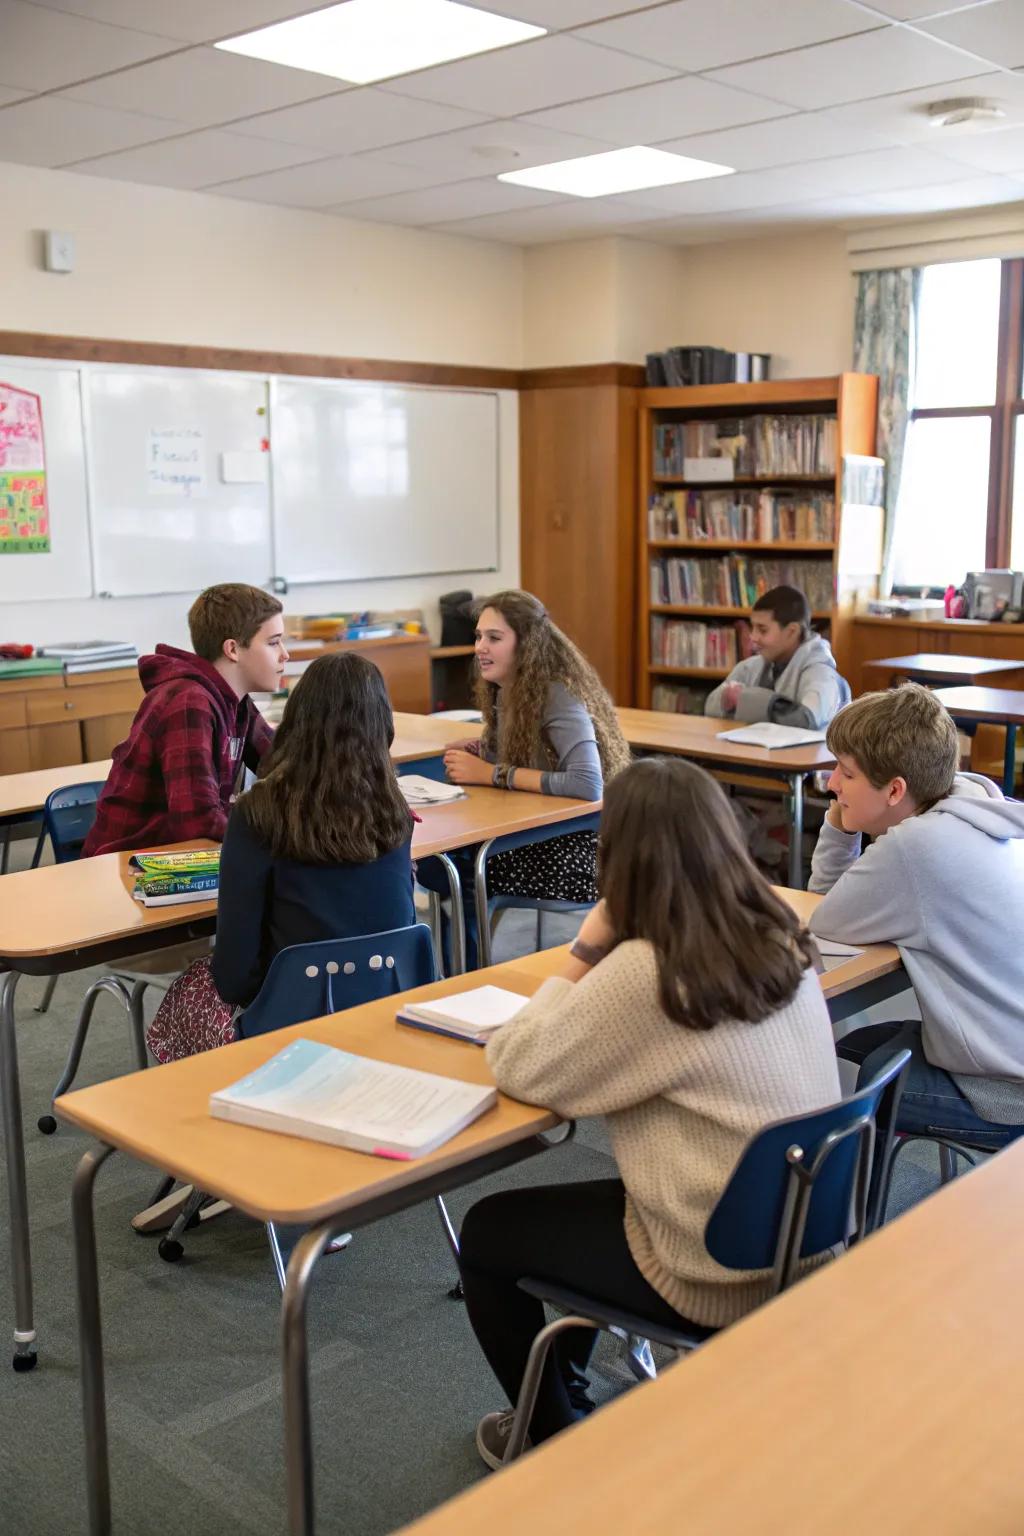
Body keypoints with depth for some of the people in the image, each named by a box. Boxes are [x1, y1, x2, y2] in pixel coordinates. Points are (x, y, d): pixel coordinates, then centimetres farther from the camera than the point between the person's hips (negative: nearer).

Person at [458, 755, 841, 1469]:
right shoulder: (780, 940, -4)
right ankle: (568, 1389, 44)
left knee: (486, 1234, 14)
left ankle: (555, 1444, 31)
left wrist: (585, 951, -10)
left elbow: (517, 1068, -16)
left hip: (722, 1276, -8)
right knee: (572, 1201, 29)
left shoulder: (645, 973, -27)